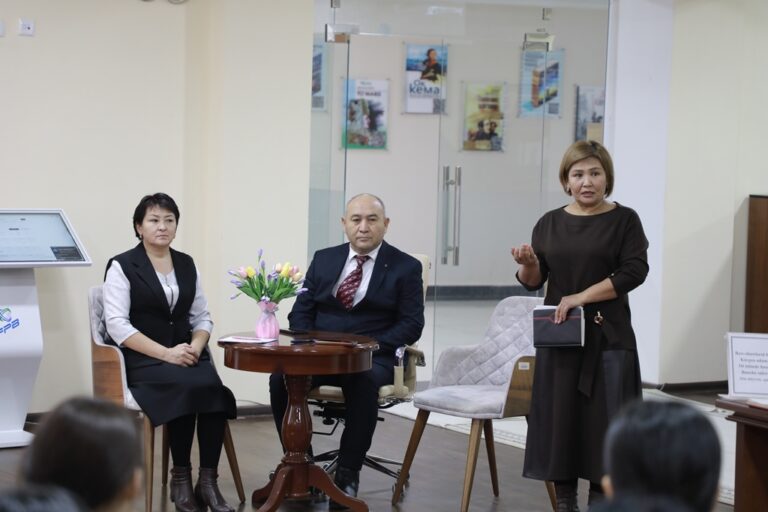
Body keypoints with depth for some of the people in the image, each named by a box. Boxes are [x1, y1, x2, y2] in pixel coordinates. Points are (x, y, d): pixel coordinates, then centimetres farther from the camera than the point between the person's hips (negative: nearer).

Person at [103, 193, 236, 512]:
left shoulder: (186, 264, 14)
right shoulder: (122, 266, -2)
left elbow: (202, 317, 15)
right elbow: (117, 325, -10)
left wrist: (195, 347, -8)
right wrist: (166, 354, -19)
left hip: (187, 354, 4)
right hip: (142, 359, -4)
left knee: (212, 386, -29)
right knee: (188, 387, -34)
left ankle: (208, 480, -24)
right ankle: (180, 479, -18)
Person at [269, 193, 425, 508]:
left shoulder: (405, 267, 3)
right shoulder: (324, 259, 13)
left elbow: (411, 326, -4)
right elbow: (300, 313, 12)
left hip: (374, 357, -3)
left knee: (363, 382, -38)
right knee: (281, 377, -27)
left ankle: (347, 474, -27)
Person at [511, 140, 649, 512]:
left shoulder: (624, 220, -1)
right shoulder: (550, 223, 8)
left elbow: (634, 271, -12)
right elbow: (533, 282, 9)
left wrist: (582, 296, -17)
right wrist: (528, 263, -13)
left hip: (607, 337, -3)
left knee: (604, 420, -4)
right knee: (558, 417, 3)